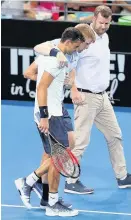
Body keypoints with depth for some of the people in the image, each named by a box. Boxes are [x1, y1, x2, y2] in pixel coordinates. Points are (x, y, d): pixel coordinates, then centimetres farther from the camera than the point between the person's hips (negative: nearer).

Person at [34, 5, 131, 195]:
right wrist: (74, 90, -26)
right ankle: (71, 182, 5)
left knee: (115, 135, 15)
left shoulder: (105, 37, 9)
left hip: (102, 97, 9)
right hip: (86, 98, -9)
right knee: (81, 141, -4)